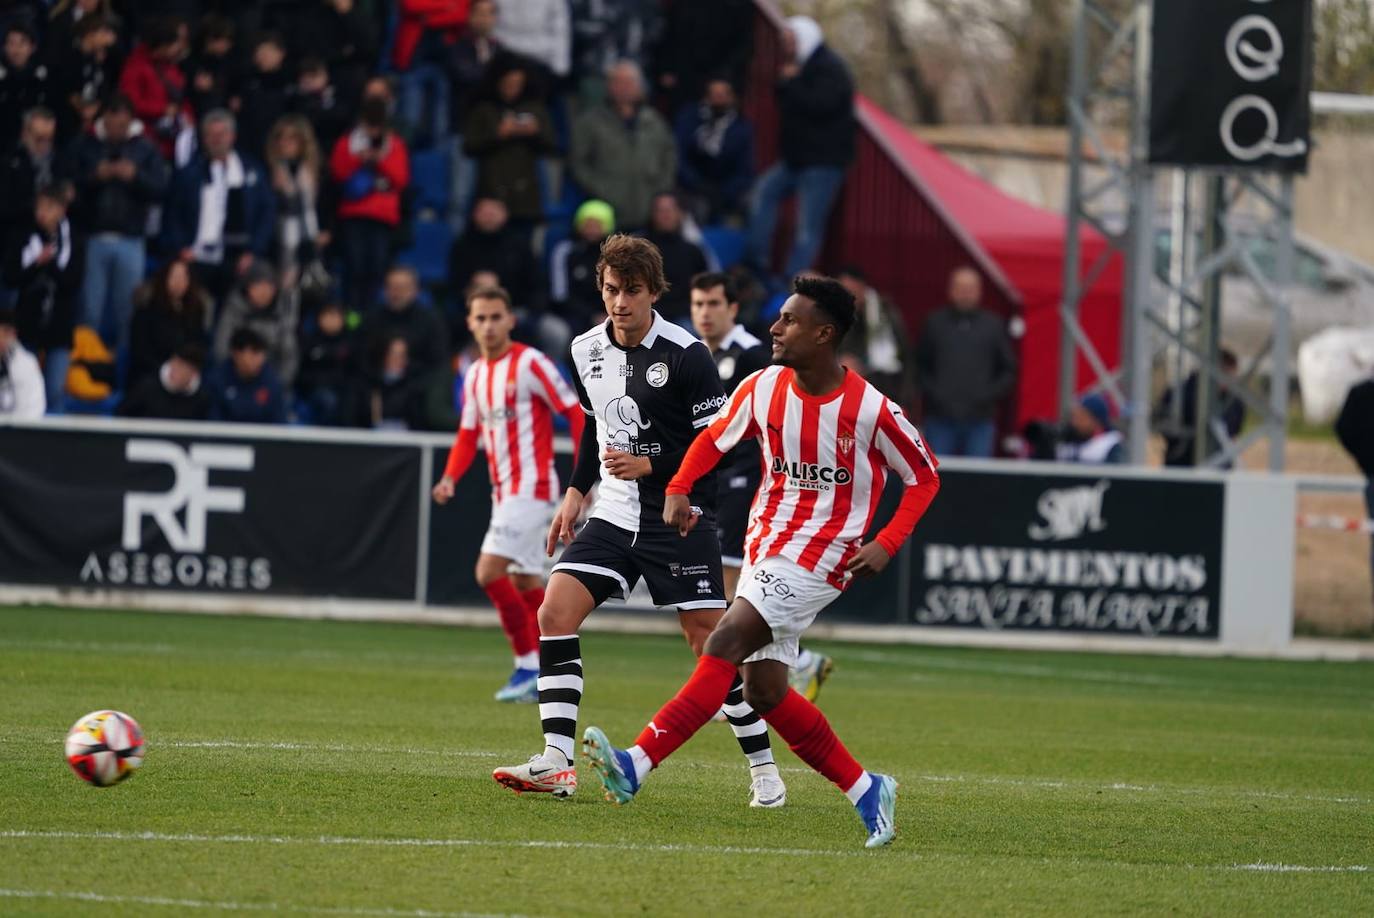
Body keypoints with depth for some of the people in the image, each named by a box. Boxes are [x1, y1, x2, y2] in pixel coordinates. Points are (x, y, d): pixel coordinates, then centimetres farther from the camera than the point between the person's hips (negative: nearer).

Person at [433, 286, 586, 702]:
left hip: (530, 487, -8)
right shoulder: (475, 375, 13)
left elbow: (576, 413, -11)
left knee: (489, 572, -16)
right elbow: (469, 434, 18)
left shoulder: (530, 364, -11)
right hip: (503, 490, 8)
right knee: (525, 581, 10)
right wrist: (450, 477, 1)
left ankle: (528, 665, -9)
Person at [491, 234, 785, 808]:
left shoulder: (685, 356, -13)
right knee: (555, 612, -12)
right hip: (614, 515, 5)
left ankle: (763, 766, 10)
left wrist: (651, 467, -20)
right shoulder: (587, 352, 6)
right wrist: (575, 494, 17)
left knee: (708, 640, -6)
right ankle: (556, 762, -12)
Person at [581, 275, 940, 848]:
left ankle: (636, 766, -28)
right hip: (765, 548, 7)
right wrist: (678, 492, -2)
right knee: (764, 690, 3)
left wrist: (885, 545, -13)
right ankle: (866, 790, 16)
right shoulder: (764, 388, 1)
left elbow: (924, 478, -1)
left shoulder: (871, 411, -13)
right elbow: (714, 439, 17)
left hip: (818, 559, -7)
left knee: (725, 646, -21)